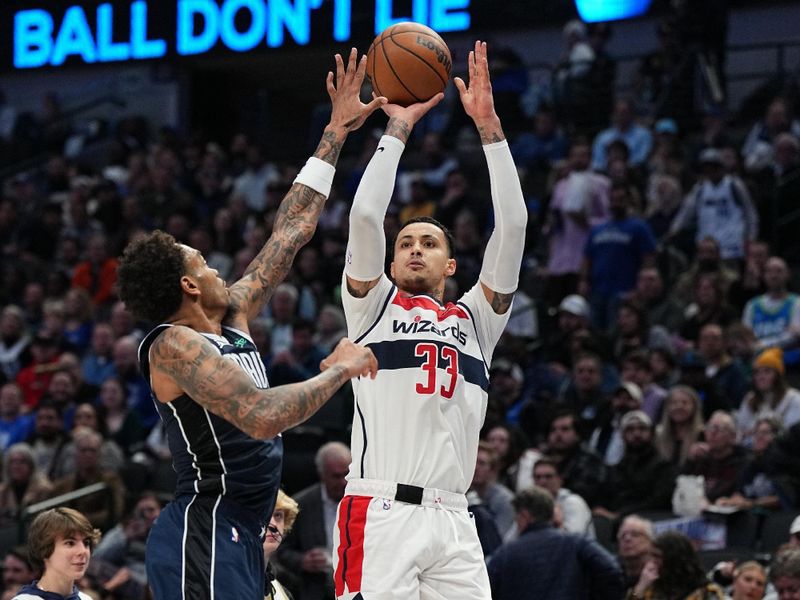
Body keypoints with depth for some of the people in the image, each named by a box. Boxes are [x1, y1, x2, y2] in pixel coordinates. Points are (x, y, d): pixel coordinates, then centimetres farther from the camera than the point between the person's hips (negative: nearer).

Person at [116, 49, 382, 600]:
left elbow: (292, 229, 20)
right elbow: (262, 416, -26)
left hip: (237, 536, 10)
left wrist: (336, 132, 22)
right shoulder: (175, 346, -13)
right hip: (205, 538, -10)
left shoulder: (231, 317, 15)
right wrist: (340, 369, -13)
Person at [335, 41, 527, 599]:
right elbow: (365, 215, 0)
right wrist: (398, 128, 5)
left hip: (453, 522, 3)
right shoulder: (374, 305, 15)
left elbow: (512, 225, 11)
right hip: (380, 512, -3)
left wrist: (490, 126, 5)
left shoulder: (475, 318, 21)